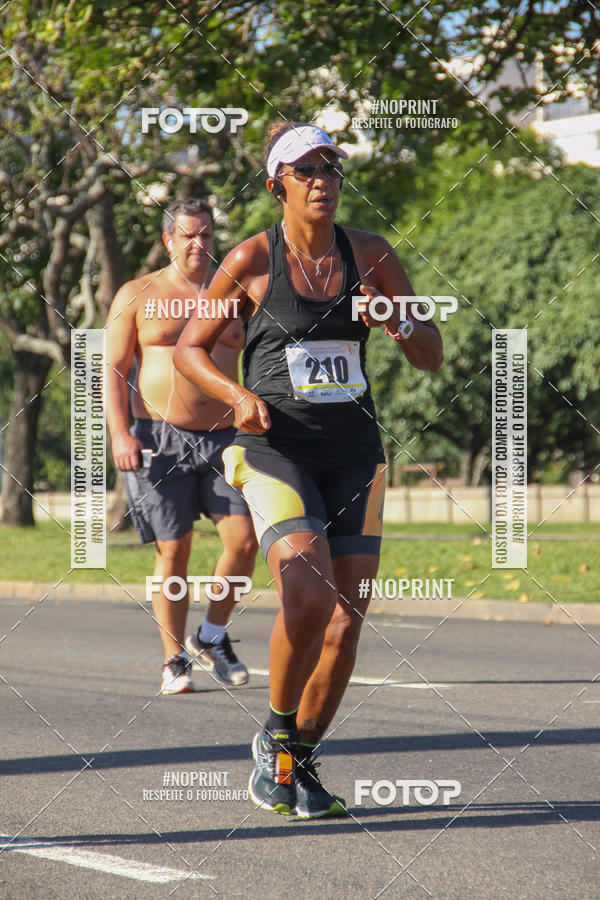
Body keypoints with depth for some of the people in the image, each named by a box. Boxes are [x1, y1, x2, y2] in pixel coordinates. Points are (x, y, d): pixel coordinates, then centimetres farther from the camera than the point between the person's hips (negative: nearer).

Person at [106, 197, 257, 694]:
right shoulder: (138, 296, 5)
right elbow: (113, 368, 2)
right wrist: (120, 434, -11)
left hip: (225, 436, 2)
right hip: (161, 438, -2)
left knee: (244, 539, -11)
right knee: (174, 550, -4)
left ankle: (212, 637, 11)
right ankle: (175, 659, 8)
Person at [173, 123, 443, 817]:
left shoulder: (370, 255, 5)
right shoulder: (253, 260, -3)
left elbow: (431, 357, 9)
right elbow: (189, 348, 6)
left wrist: (395, 322, -12)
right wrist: (239, 396, -12)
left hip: (354, 450, 4)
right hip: (276, 447, -4)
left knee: (346, 618, -1)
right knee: (308, 595, -23)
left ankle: (301, 760, 16)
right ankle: (275, 738, -1)